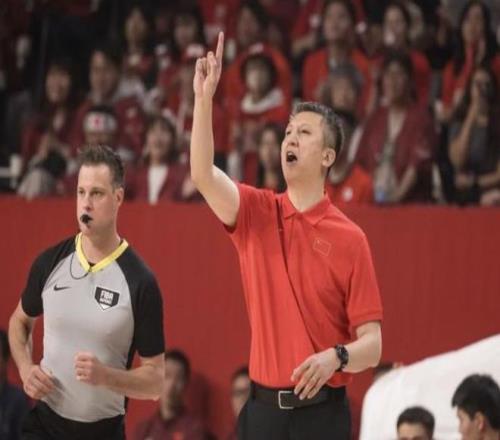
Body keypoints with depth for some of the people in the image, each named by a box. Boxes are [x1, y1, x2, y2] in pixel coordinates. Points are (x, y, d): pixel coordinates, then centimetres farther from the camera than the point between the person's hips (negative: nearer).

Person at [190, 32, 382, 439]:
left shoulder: (350, 239, -2)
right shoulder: (257, 213, 6)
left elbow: (372, 344, -3)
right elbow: (203, 175, -13)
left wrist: (336, 357, -24)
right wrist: (204, 98, -22)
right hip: (263, 406, 3)